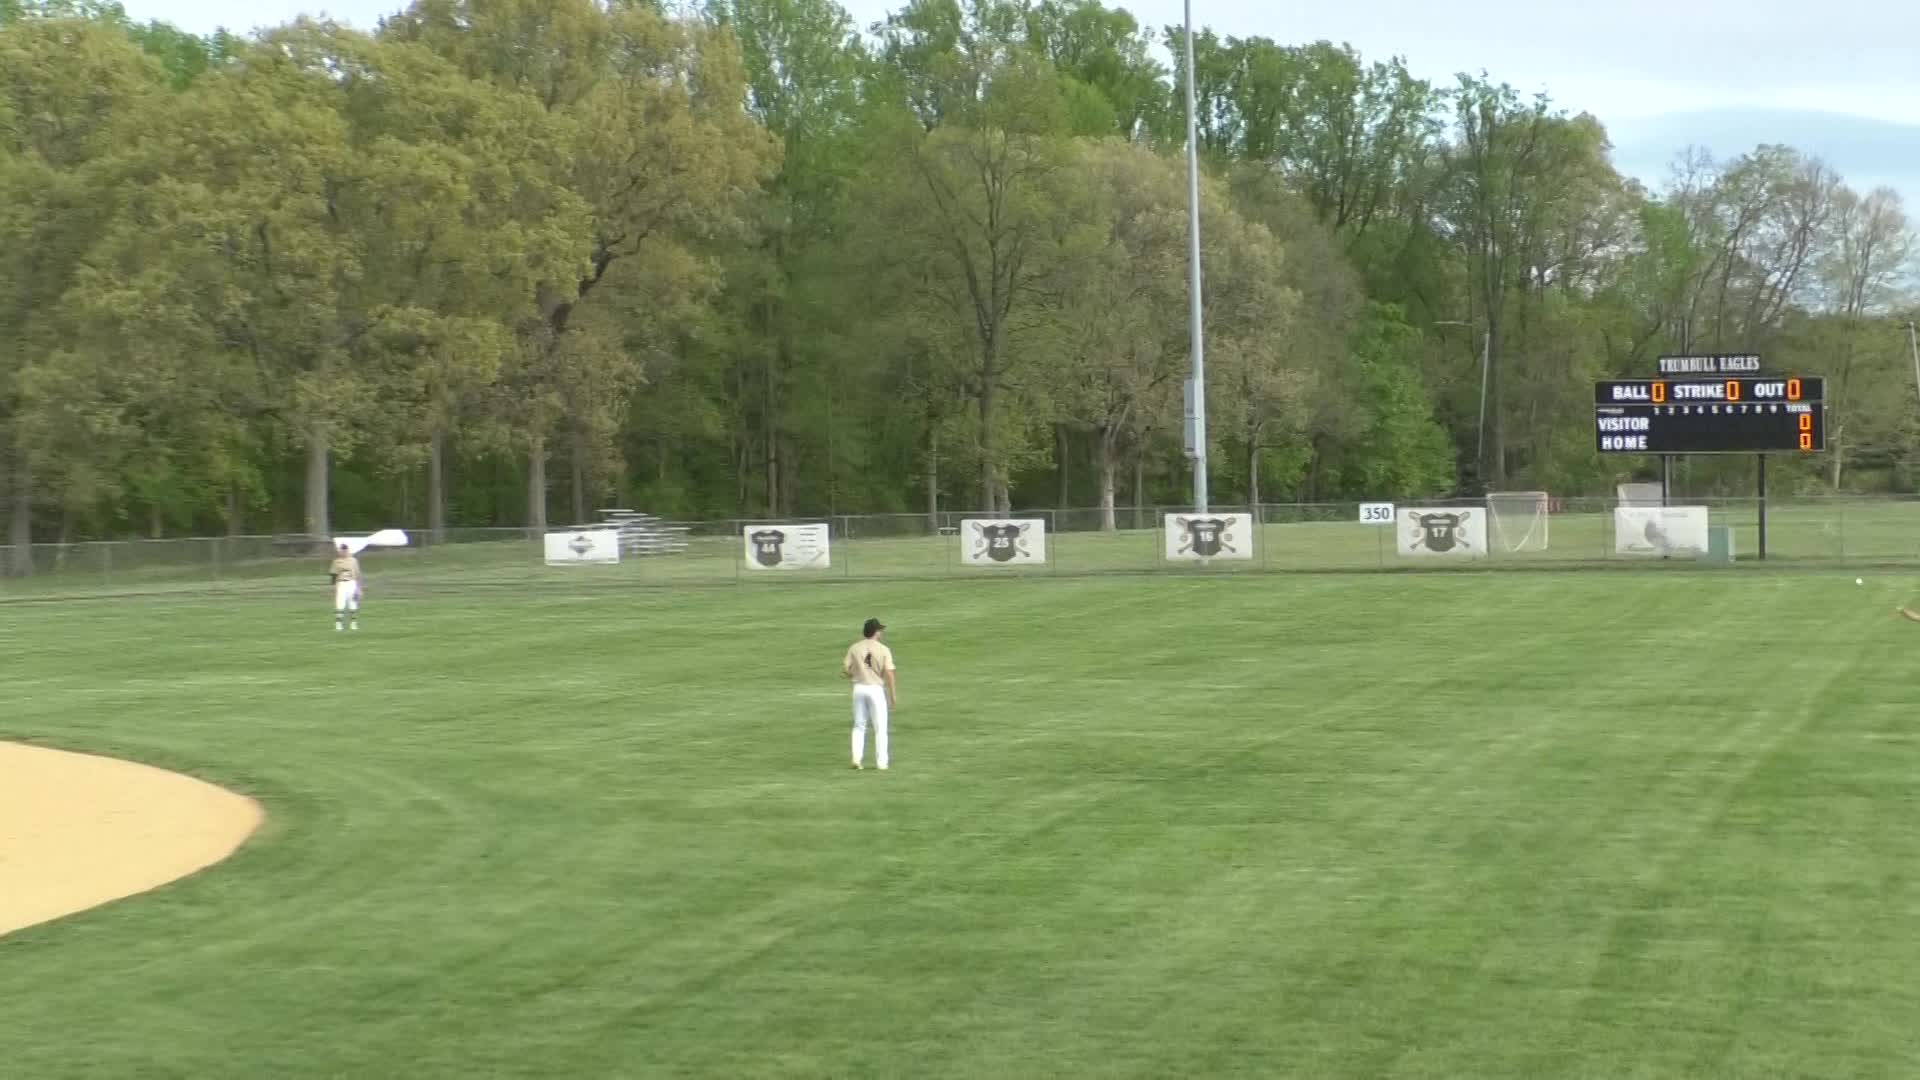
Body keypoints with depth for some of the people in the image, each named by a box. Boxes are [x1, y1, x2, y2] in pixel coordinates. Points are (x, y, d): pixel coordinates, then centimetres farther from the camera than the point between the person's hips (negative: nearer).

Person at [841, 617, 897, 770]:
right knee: (880, 728, 7)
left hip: (859, 688, 3)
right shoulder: (883, 650, -7)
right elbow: (889, 674, -13)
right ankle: (881, 762, 8)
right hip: (876, 689, -3)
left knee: (859, 725, 14)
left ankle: (857, 759, 3)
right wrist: (894, 695, -7)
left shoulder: (854, 648, 2)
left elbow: (844, 671, -1)